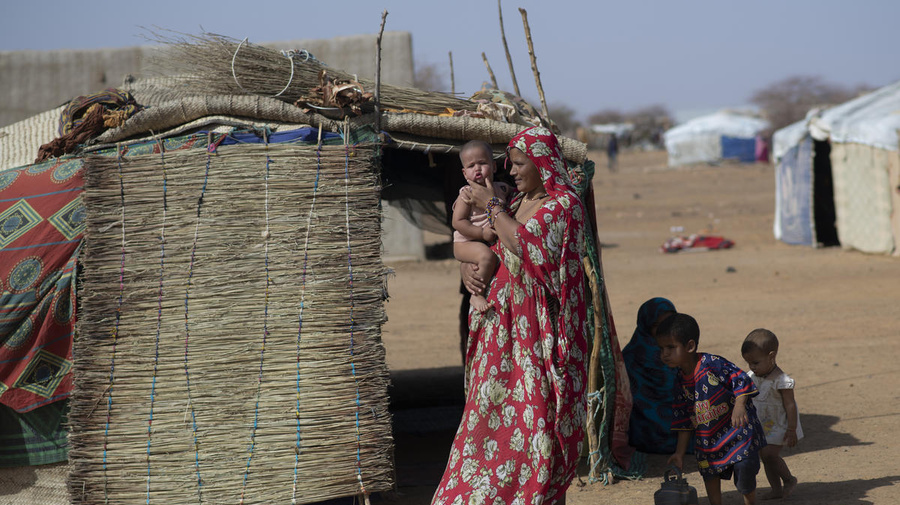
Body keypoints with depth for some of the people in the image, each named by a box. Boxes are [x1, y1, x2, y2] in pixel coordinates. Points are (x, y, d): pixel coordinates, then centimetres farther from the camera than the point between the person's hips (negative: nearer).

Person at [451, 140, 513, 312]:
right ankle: (477, 295, -20)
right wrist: (481, 233, -23)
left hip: (492, 242, 7)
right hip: (466, 243, -7)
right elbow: (457, 222, -16)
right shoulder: (467, 194, -11)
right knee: (487, 256, -33)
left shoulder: (501, 189, 7)